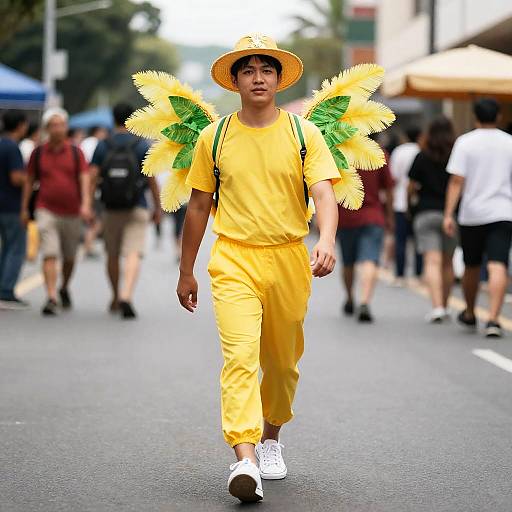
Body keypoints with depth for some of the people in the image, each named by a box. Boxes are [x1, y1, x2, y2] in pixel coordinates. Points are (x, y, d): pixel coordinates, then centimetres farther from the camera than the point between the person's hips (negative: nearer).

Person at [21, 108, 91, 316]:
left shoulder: (75, 152, 2)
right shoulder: (38, 153, 4)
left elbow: (84, 178, -6)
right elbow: (29, 181, 11)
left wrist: (85, 203, -20)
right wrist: (24, 208, 9)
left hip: (72, 213, 1)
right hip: (46, 211, -1)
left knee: (69, 257, 13)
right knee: (49, 254, -14)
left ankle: (64, 289, 38)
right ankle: (51, 298, -18)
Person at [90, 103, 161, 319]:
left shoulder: (102, 146, 3)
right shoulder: (142, 146, -2)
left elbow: (93, 177, -4)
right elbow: (152, 179, -3)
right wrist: (158, 207, 4)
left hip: (111, 209, 2)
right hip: (137, 208, -2)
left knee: (112, 255, 16)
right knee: (133, 254, -10)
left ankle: (115, 299, 30)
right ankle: (126, 296, -29)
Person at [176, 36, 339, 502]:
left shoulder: (304, 134, 2)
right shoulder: (214, 137, 5)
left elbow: (324, 193, -9)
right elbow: (199, 206, 12)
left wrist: (327, 241, -29)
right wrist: (186, 272, 16)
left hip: (289, 260, 1)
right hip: (234, 259, -1)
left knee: (283, 361, 14)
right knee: (240, 356, -18)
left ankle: (271, 436, 38)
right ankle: (245, 460, -27)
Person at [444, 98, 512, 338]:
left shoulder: (465, 142, -2)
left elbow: (457, 181, -8)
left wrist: (448, 214, -8)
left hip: (472, 214, 0)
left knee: (471, 266, 16)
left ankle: (469, 314, 33)